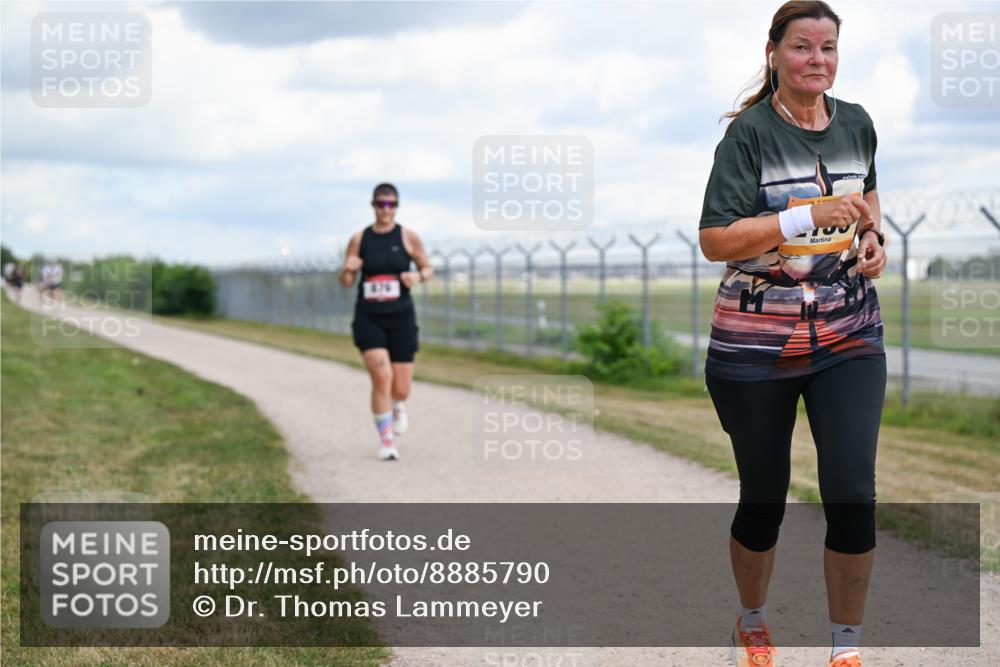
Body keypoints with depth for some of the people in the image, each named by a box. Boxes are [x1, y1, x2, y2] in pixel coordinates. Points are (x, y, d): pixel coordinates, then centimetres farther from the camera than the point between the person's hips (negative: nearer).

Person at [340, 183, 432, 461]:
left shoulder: (408, 236, 0)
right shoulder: (359, 239, 2)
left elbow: (428, 269, 8)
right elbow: (345, 283, 7)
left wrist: (418, 276, -16)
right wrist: (348, 269, -16)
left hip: (401, 317, 0)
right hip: (369, 319, 0)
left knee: (401, 389, 1)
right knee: (381, 377, -19)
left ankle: (397, 407, 41)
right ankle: (386, 440, -3)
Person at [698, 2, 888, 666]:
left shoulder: (857, 124, 5)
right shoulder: (750, 133, -11)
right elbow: (715, 240, -19)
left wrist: (873, 234, 5)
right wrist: (812, 215, -25)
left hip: (850, 337, 3)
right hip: (756, 346, -3)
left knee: (853, 493, -7)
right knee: (764, 498, 9)